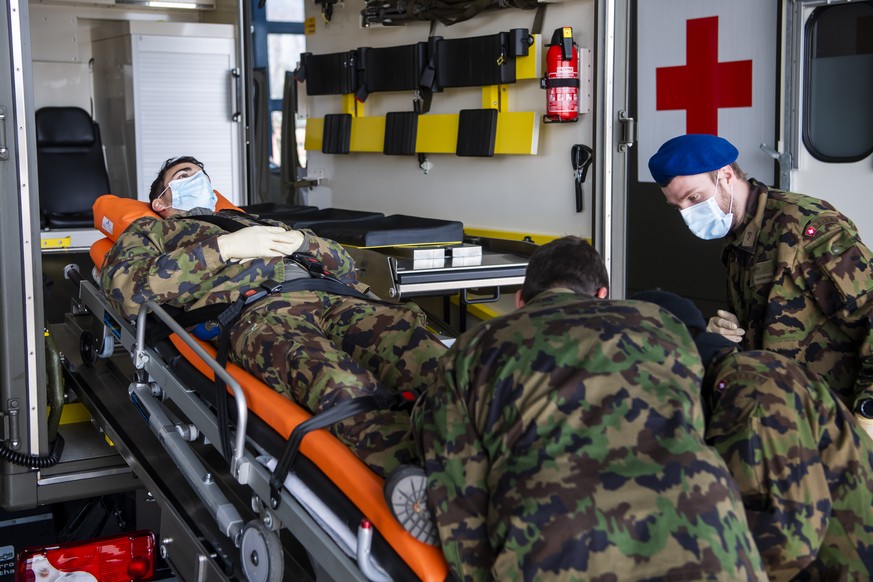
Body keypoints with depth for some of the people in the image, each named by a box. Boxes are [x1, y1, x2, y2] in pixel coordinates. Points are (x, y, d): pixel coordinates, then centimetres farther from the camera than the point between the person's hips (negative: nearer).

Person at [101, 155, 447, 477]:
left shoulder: (256, 222, 43)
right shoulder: (151, 230, 32)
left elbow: (344, 263, 35)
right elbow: (129, 291, 7)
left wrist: (300, 240, 13)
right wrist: (224, 247, 2)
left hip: (332, 294, 5)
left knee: (408, 330, -33)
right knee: (340, 384, -41)